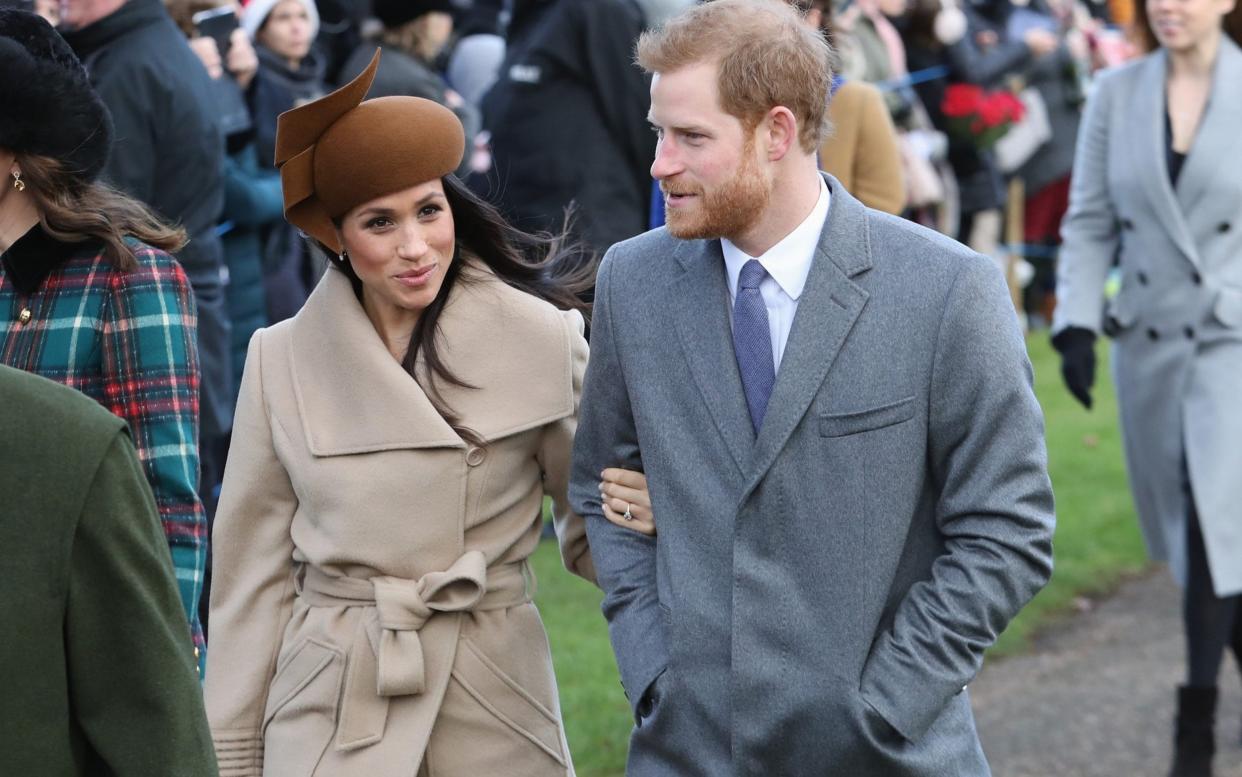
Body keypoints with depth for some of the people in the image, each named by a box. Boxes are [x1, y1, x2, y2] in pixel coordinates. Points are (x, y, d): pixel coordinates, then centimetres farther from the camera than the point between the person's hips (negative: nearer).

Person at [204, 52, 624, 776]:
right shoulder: (281, 361, -1)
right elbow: (255, 573, 4)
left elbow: (593, 532, 2)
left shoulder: (544, 341, -5)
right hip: (329, 709, 1)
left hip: (495, 696, 0)